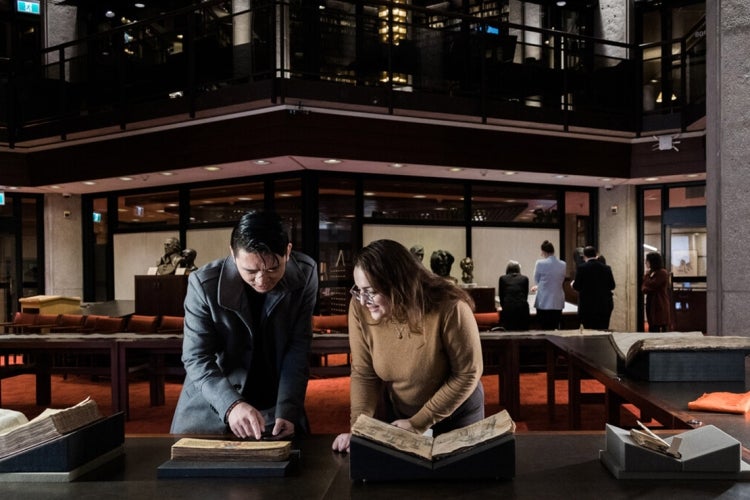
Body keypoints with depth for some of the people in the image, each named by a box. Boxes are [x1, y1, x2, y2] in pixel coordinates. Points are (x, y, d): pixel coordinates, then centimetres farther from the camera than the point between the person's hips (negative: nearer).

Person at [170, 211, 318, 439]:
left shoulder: (304, 274, -16)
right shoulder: (204, 284, -21)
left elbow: (298, 348, -11)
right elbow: (196, 359, -18)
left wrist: (287, 411, -19)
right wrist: (231, 405, -34)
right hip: (211, 407, -1)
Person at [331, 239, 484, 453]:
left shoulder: (449, 308, -32)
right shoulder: (360, 308, -22)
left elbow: (467, 374, -21)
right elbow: (363, 374, -12)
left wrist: (419, 423, -21)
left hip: (455, 411, -3)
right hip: (396, 412, 3)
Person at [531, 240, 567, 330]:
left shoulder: (540, 263, -11)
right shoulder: (562, 265, 3)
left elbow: (537, 280, 2)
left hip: (544, 303, -4)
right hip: (558, 303, 4)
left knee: (544, 329, 3)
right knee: (555, 329, 8)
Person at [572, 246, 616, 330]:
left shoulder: (582, 268, -8)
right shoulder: (606, 268, 1)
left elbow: (577, 287, -8)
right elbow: (612, 286, 5)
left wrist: (573, 284, 14)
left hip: (588, 306, -3)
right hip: (605, 306, 3)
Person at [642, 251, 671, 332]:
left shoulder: (662, 273, -8)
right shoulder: (652, 273, 17)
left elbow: (650, 286, -15)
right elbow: (644, 288, 13)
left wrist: (647, 275, -2)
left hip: (660, 306, -8)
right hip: (652, 305, 8)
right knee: (652, 329, 7)